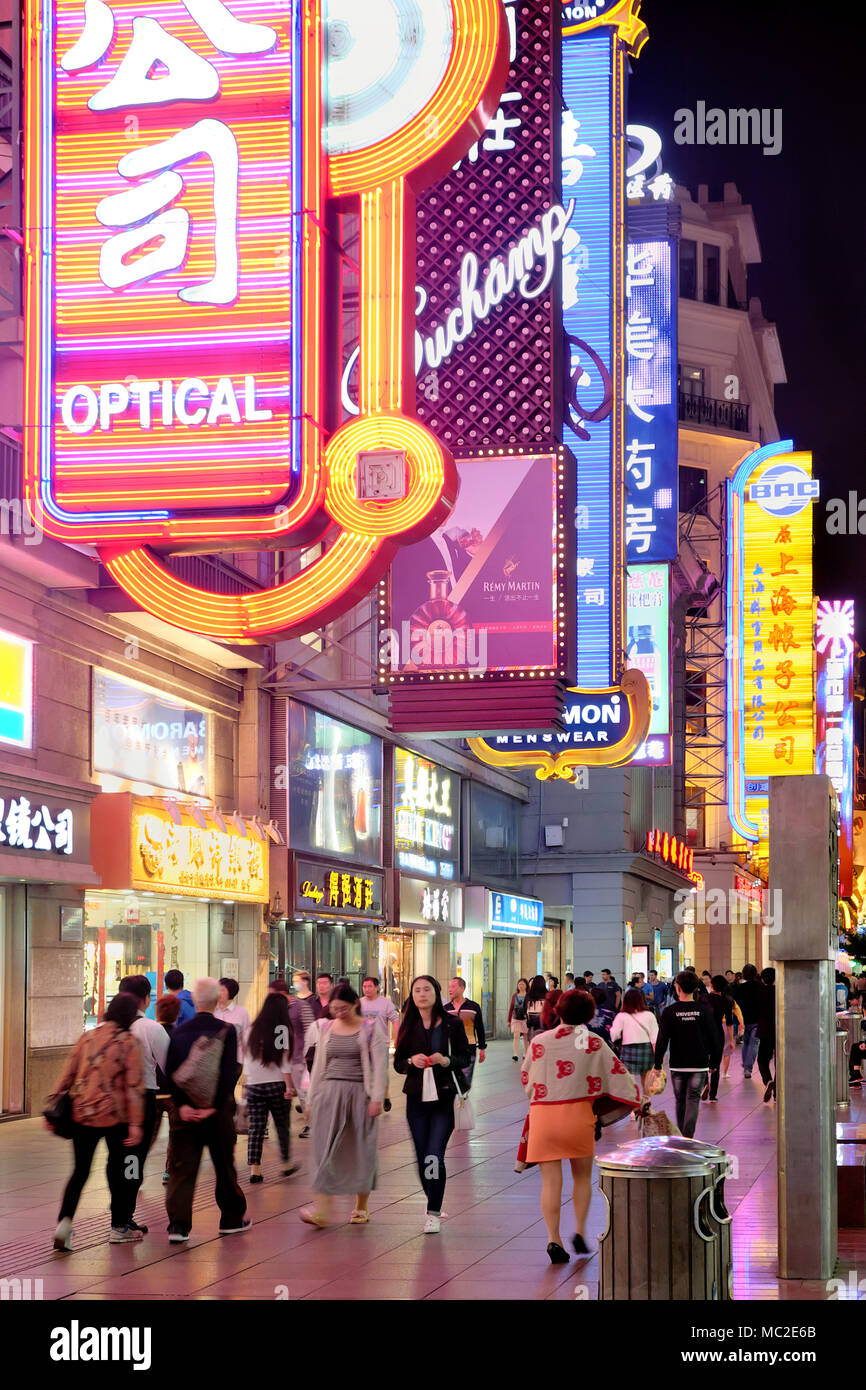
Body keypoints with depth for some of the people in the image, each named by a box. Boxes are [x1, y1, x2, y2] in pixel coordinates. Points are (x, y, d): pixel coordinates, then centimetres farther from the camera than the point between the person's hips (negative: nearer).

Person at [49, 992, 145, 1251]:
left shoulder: (87, 1037, 6)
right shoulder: (129, 1042, -7)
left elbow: (68, 1074, 7)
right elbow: (134, 1085, -12)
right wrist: (135, 1123, -12)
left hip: (81, 1113, 3)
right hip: (114, 1116, -3)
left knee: (80, 1170, 9)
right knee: (117, 1169, 12)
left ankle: (64, 1221, -11)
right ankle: (118, 1227, 21)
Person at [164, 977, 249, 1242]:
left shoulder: (179, 1032, 1)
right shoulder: (226, 1031, -7)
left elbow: (170, 1071, -4)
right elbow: (230, 1073, -13)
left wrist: (182, 1105, -6)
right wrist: (215, 1107, -11)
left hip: (185, 1110, 1)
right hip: (217, 1110, -1)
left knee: (181, 1169, 3)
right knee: (224, 1165, 14)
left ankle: (178, 1225, -8)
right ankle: (232, 1218, 28)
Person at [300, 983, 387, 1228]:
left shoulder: (371, 1029, 0)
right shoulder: (325, 1028, 10)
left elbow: (379, 1065, -4)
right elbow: (318, 1065, 15)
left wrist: (377, 1098, -12)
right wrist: (312, 1099, 13)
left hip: (359, 1093, -2)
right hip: (329, 1092, 2)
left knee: (361, 1150, 3)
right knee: (326, 1150, -7)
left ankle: (361, 1207, 16)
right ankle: (320, 1209, -13)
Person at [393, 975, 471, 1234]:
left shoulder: (452, 1024, -2)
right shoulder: (409, 1026, 6)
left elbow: (466, 1058, 2)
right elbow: (397, 1064, 9)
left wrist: (446, 1060, -17)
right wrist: (412, 1060, -12)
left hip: (445, 1098, -3)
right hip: (416, 1098, 3)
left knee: (434, 1156, -12)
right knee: (422, 1158, 5)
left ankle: (433, 1213, -3)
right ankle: (433, 1205, 25)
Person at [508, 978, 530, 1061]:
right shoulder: (514, 996, 9)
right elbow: (511, 1008, 14)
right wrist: (509, 1020, 14)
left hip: (525, 1019, -2)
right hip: (516, 1019, 2)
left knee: (526, 1036, 6)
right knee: (516, 1036, -9)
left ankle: (526, 1054, 19)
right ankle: (515, 1054, -13)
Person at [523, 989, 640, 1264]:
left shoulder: (539, 1042, 4)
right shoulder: (593, 1044, 1)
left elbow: (526, 1077, 15)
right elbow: (617, 1072, 4)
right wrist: (635, 1101, 15)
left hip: (542, 1114, 1)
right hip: (577, 1114, -1)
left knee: (551, 1181, 4)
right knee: (582, 1177, 17)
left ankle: (553, 1238, -6)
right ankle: (580, 1230, 7)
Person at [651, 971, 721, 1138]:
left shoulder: (670, 1012, -6)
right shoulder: (704, 1011, -3)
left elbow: (662, 1041, -6)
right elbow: (714, 1039, 1)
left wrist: (657, 1065, 1)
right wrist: (713, 1063, 11)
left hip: (677, 1065, 0)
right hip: (699, 1065, 0)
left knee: (680, 1101, 15)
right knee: (693, 1100, 0)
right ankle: (688, 1138, -14)